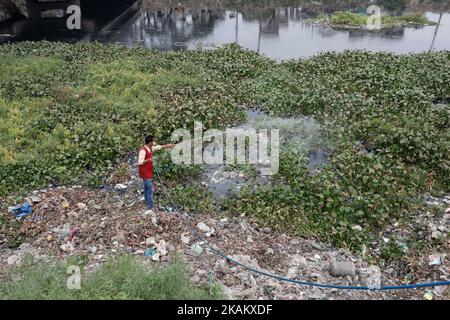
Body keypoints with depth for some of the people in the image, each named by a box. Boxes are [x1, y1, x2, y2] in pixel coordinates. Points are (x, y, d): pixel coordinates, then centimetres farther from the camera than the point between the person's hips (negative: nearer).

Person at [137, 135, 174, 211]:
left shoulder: (150, 148, 4)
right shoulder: (143, 150, -22)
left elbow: (159, 147, 21)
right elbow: (139, 162, -28)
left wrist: (168, 146, 25)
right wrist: (148, 160, -45)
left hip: (149, 173, 9)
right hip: (145, 173, -9)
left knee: (147, 189, 17)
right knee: (150, 189, -11)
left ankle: (147, 204, 27)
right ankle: (150, 207, -8)